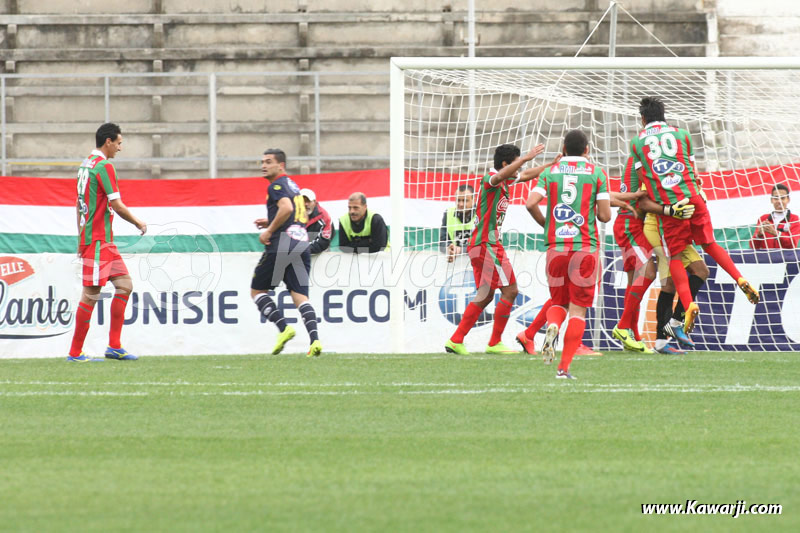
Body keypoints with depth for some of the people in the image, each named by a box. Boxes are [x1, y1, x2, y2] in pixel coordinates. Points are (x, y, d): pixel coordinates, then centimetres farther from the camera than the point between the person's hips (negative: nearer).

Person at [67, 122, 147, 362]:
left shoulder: (85, 165, 16)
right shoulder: (104, 167, -14)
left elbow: (79, 205, 21)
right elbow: (117, 206, -16)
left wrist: (81, 238, 25)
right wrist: (138, 223, -1)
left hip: (105, 242, 10)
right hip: (97, 241, -10)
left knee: (124, 285, 9)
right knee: (91, 294, -6)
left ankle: (114, 346, 7)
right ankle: (75, 352, -3)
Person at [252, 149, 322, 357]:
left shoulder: (277, 186, -4)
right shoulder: (293, 185, 23)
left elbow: (287, 207, -22)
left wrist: (269, 230, -13)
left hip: (282, 244, -8)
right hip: (302, 244, 8)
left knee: (257, 290, 7)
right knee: (300, 296, 1)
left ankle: (283, 328, -9)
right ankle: (314, 339, -19)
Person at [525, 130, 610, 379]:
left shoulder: (550, 172, 7)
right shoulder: (596, 173, 3)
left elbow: (531, 203, -5)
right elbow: (605, 215, -2)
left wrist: (545, 223, 13)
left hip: (556, 245, 2)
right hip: (585, 246, -2)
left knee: (558, 301, 19)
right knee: (578, 309, 3)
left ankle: (552, 326, -15)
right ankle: (564, 367, -6)